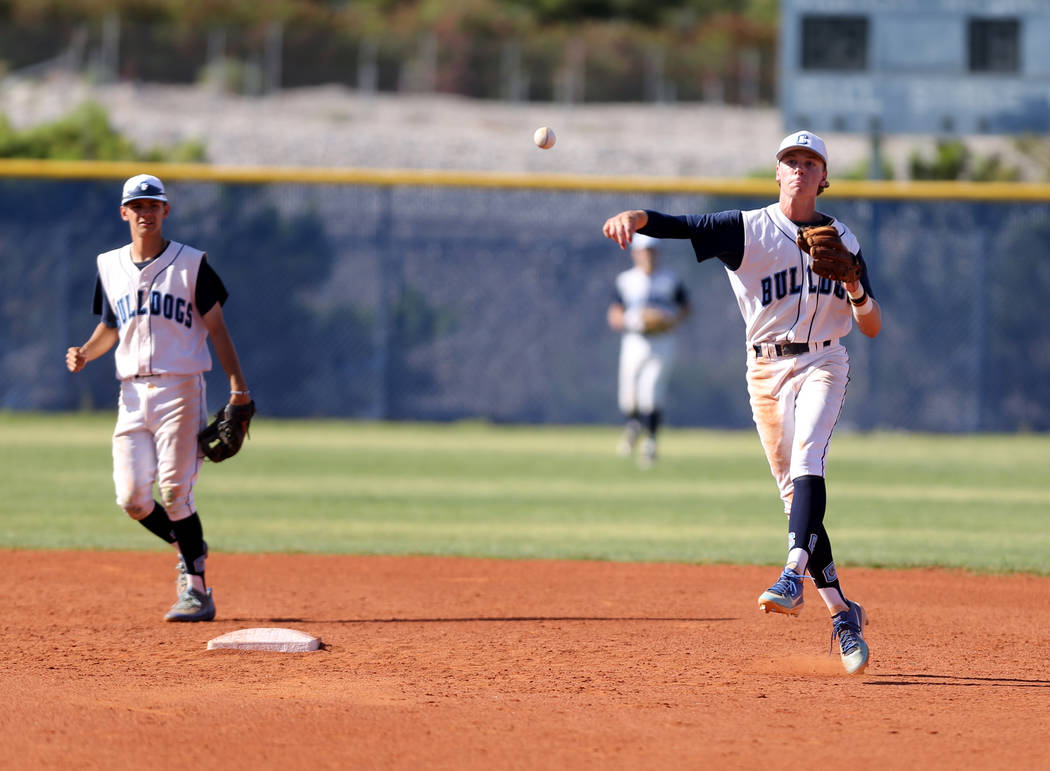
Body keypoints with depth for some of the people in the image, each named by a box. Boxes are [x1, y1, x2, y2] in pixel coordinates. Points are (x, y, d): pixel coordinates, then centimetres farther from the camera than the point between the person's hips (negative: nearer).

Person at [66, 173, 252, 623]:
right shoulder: (110, 267, 11)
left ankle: (197, 590, -5)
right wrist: (85, 354, 0)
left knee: (174, 492, -13)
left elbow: (216, 327, 0)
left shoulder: (190, 264, -1)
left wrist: (238, 387, -6)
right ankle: (190, 550, 22)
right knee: (131, 498, -3)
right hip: (132, 394, 4)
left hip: (180, 388, -4)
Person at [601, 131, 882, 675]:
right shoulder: (748, 229, -1)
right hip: (767, 370, 1)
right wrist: (635, 216, -37)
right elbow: (678, 225, -16)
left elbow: (872, 328, 3)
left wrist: (854, 288, -18)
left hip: (823, 365, -1)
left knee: (808, 461, -26)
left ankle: (794, 575, -39)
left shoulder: (842, 239, 4)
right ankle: (841, 613, 8)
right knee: (793, 491, 0)